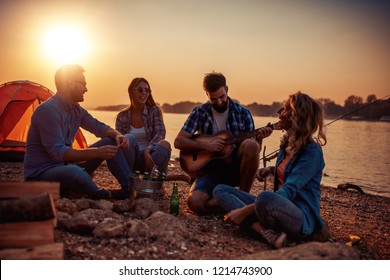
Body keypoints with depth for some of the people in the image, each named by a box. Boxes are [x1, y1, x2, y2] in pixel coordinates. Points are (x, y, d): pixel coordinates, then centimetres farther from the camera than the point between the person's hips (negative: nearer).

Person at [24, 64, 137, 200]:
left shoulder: (76, 109, 7)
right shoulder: (48, 110, -22)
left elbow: (99, 127, 13)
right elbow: (57, 153, -28)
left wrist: (118, 135, -10)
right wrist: (96, 153, -32)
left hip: (67, 165, 9)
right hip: (41, 174, -9)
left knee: (111, 141, 0)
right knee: (74, 172, -43)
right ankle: (102, 195, -13)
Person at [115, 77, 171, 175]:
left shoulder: (154, 110, 4)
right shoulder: (122, 116, 7)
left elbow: (160, 133, -10)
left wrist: (147, 151, -29)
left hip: (150, 156, 0)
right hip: (132, 159, 1)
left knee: (165, 144, -31)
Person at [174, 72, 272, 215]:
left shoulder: (242, 113, 1)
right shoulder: (199, 113, 1)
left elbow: (253, 151, 3)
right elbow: (178, 141, -3)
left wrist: (259, 139, -19)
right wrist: (206, 145, -15)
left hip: (237, 169, 0)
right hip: (211, 170, 0)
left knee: (250, 145, -32)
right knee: (195, 202, -29)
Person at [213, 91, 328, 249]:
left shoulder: (312, 152, -15)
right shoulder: (287, 143, 10)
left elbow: (288, 192, -22)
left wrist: (245, 210, -25)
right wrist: (271, 170, 13)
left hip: (302, 220, -10)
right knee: (220, 190, -3)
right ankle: (267, 233, -20)